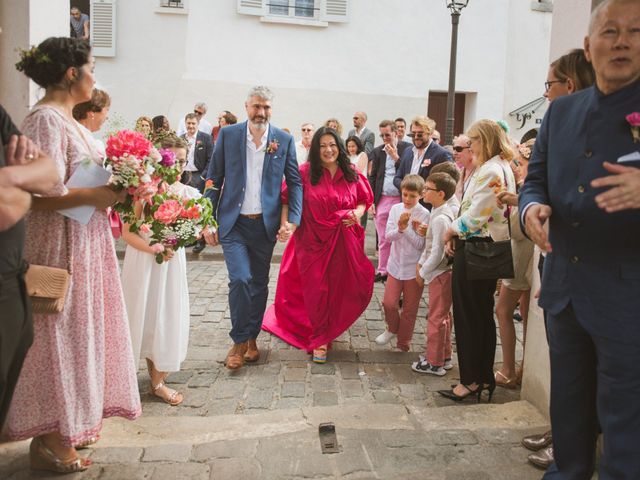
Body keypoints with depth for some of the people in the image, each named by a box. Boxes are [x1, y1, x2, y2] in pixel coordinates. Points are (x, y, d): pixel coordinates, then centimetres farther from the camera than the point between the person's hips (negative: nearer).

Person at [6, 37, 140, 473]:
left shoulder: (65, 119, 14)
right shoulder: (46, 119, -16)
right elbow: (40, 194, -23)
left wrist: (110, 188, 4)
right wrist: (97, 195, -20)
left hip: (86, 243, 10)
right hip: (63, 246, -10)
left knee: (79, 331, 16)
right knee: (60, 336, 1)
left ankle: (69, 424, 31)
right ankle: (49, 442, 16)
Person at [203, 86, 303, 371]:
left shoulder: (284, 140, 0)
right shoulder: (228, 135, -1)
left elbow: (294, 183, 4)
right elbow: (214, 180, 1)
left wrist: (293, 220, -8)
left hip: (265, 224, 2)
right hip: (233, 223, -2)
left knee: (259, 283, 11)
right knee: (240, 279, -13)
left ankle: (252, 337, 30)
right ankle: (239, 341, 7)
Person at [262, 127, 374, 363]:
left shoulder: (352, 175, 2)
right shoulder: (305, 172, -7)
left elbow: (364, 200, 13)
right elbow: (287, 200, -6)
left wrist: (357, 214, -7)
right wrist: (285, 223, -19)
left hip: (343, 243, 2)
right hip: (313, 242, -2)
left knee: (339, 288, 9)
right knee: (316, 290, 6)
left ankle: (329, 328, 37)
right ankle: (319, 339, 25)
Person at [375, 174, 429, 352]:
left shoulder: (424, 214, -11)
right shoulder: (395, 209, -1)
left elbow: (420, 244, -14)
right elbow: (388, 237, -5)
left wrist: (406, 228, -22)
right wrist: (400, 228, -24)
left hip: (414, 268, -2)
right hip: (396, 264, 2)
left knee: (409, 309, 8)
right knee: (389, 302, 0)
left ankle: (404, 342, 26)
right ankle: (392, 329, 30)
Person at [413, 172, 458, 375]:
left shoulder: (440, 219, -22)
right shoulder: (439, 213, 8)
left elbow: (437, 253, -23)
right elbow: (430, 245, 16)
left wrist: (422, 273, -13)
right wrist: (421, 263, 10)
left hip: (440, 273, -10)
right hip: (441, 273, 10)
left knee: (436, 317, 1)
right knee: (443, 316, 19)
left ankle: (434, 362, 13)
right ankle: (444, 357, 32)